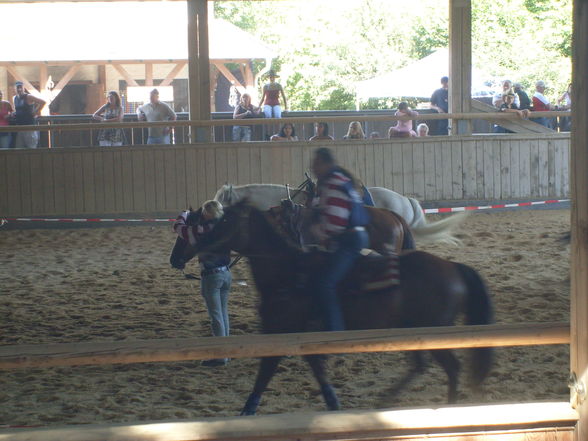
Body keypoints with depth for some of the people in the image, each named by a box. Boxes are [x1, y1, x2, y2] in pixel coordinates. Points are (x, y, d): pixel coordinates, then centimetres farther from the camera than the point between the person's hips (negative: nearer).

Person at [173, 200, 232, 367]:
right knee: (223, 313, 16)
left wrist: (184, 215, 15)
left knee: (216, 315, -4)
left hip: (211, 276, -6)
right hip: (226, 273, 7)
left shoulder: (202, 231, -16)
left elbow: (178, 227, -5)